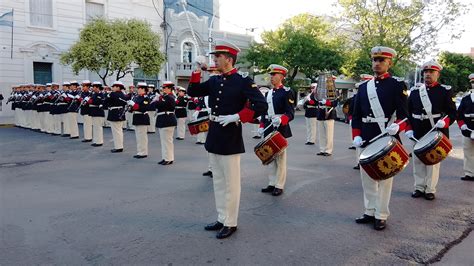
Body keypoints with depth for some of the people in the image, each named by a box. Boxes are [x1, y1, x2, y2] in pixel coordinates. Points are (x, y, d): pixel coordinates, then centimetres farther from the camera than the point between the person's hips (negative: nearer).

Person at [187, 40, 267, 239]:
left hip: (230, 139, -7)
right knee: (218, 182, 16)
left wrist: (236, 117, -21)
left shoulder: (243, 81, -10)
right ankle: (221, 219, 29)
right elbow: (193, 92, 14)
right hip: (213, 138, 7)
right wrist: (198, 70, 3)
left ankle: (230, 223, 19)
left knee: (230, 183, 4)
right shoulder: (214, 81, 10)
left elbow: (261, 105, -18)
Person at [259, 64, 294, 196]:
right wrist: (262, 126, 9)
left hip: (280, 129, -6)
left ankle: (279, 186, 10)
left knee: (280, 157, 1)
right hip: (269, 129, 7)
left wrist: (281, 119, -30)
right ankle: (272, 183, 22)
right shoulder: (268, 93, 14)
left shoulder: (287, 92, -6)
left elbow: (290, 113, -13)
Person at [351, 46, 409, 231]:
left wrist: (396, 127, -27)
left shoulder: (397, 85, -3)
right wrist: (356, 136, 0)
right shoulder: (363, 87, 11)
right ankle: (370, 212, 25)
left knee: (384, 177, 3)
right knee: (367, 177, 12)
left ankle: (381, 216, 14)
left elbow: (403, 115, -7)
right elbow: (356, 115, 11)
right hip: (366, 139, 5)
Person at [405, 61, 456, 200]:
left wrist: (445, 122, -21)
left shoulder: (445, 91, -1)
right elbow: (408, 112, 11)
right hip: (417, 134, 3)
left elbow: (452, 113, -2)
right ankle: (419, 187, 21)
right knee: (418, 161, 9)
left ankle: (430, 190, 16)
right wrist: (409, 129, 2)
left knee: (433, 161, 5)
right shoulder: (414, 90, 7)